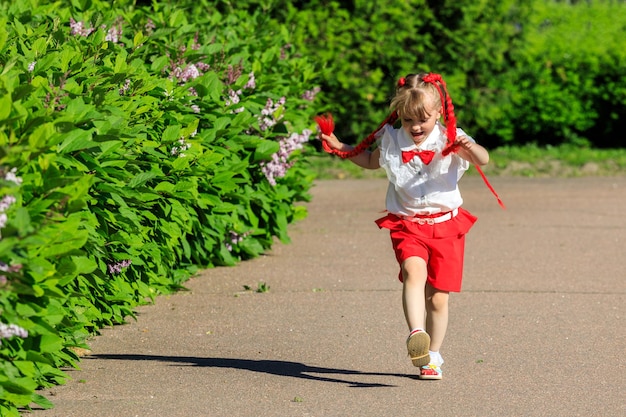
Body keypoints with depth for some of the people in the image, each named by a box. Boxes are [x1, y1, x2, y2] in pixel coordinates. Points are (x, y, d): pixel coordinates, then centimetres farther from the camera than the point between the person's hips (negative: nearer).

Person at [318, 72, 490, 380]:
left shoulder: (450, 140, -6)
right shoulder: (391, 140, 4)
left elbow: (483, 160, -20)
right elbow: (370, 161, 26)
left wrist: (470, 147, -41)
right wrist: (339, 147, 16)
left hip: (446, 226, -1)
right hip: (406, 224, 1)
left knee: (438, 297, 4)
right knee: (414, 271, -29)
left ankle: (432, 357, 21)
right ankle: (416, 335, -45)